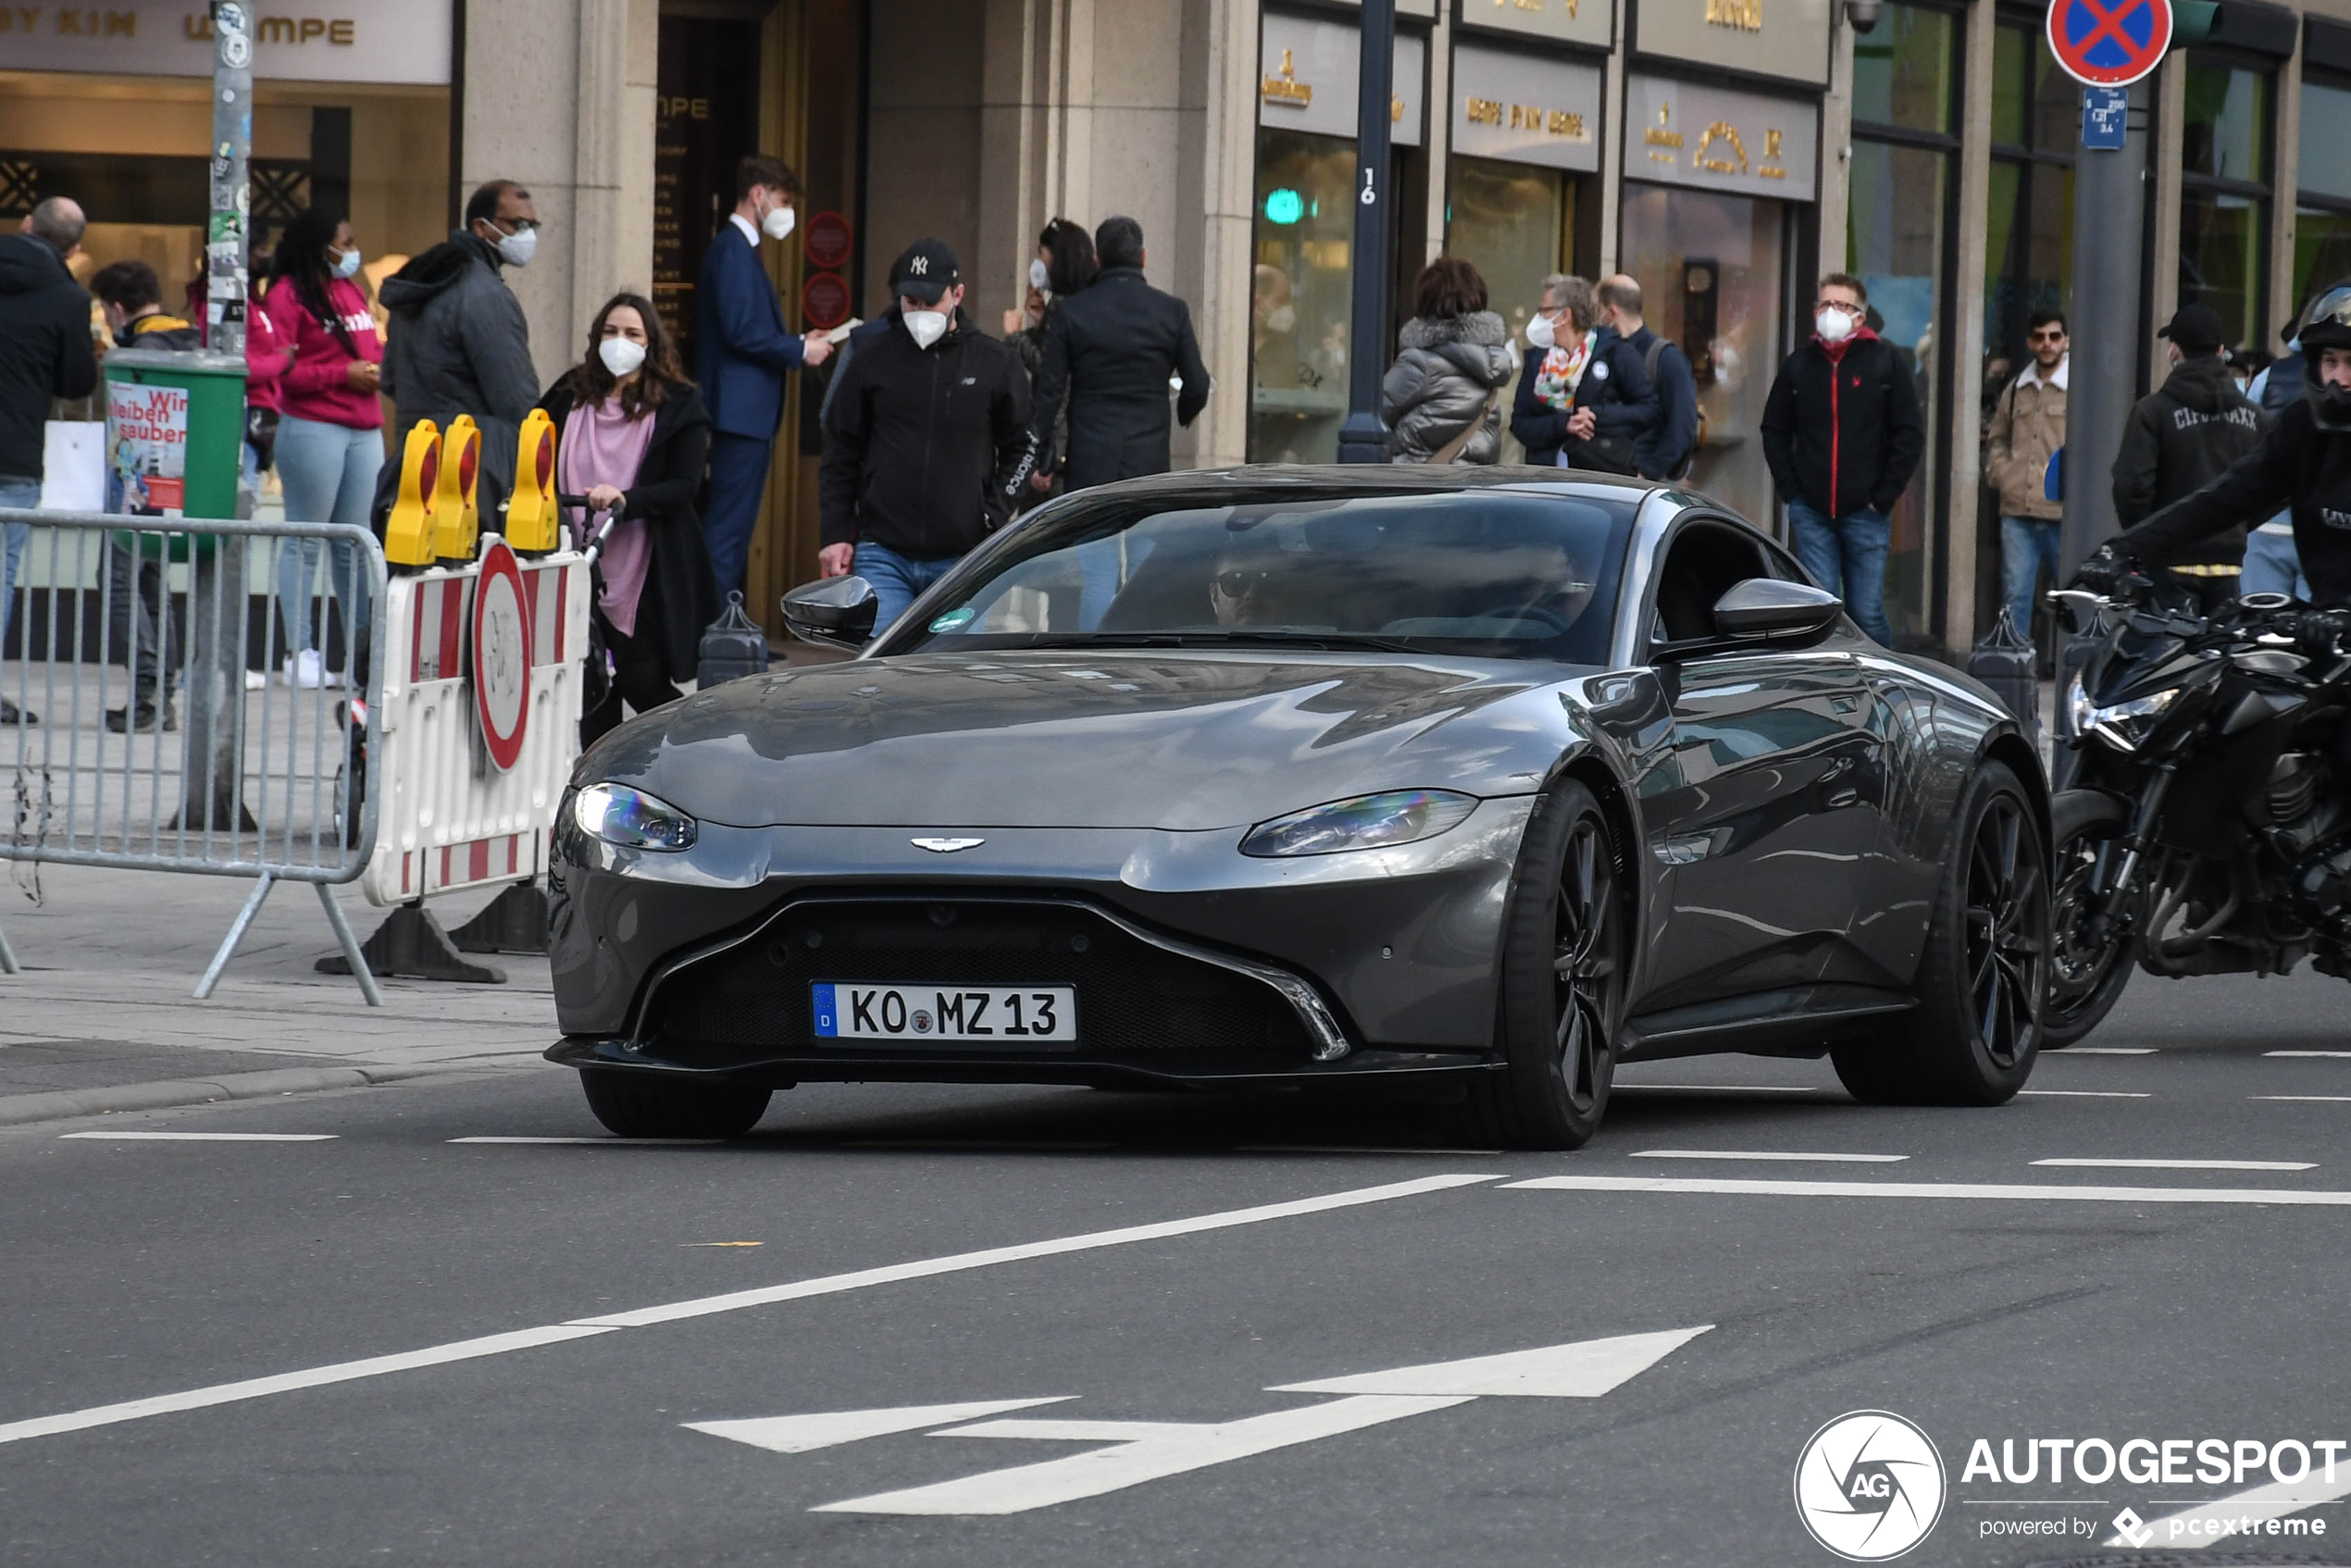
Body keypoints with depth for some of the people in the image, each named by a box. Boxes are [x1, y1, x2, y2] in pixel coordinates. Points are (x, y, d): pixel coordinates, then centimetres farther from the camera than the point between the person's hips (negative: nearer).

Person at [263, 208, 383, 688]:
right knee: (305, 541, -1)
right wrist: (342, 374, -15)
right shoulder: (289, 296, -6)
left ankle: (363, 646, 12)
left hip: (364, 428, 7)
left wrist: (378, 365, 3)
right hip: (312, 428, -7)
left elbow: (371, 350, 26)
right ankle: (299, 652, 2)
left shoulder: (351, 292, 17)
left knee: (355, 541, 9)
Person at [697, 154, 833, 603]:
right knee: (728, 529, -11)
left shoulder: (739, 248, 20)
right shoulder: (732, 249, -13)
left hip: (749, 413, 11)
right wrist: (801, 351, -10)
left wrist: (797, 344, 11)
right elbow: (742, 331, -20)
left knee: (733, 528, 11)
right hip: (740, 411, -11)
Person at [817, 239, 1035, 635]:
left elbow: (1021, 449, 12)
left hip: (961, 558, 0)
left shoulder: (994, 363, 4)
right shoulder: (874, 358, 6)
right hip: (883, 554, 0)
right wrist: (835, 535, 5)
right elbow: (840, 454, 11)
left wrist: (992, 519, 0)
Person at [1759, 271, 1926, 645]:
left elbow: (1910, 435, -1)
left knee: (1867, 614, -2)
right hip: (1811, 514, 2)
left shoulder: (1884, 362, 0)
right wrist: (1789, 489, 4)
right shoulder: (1800, 364, 7)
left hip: (1865, 513, -2)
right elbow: (1774, 431, 16)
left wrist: (1884, 496, -5)